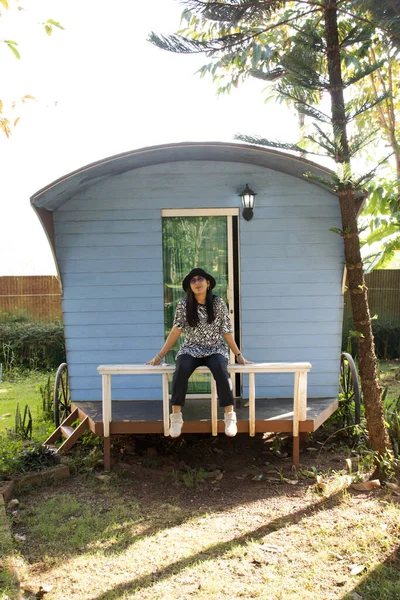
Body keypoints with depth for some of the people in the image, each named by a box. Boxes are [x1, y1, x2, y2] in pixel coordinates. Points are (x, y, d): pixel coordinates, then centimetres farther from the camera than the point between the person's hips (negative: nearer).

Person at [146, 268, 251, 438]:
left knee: (220, 369, -35)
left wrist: (239, 355, 4)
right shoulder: (183, 305, 0)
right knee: (181, 369, -34)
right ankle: (176, 417, -25)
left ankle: (230, 416, -25)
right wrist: (159, 356, -4)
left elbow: (226, 332, 4)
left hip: (215, 349, 0)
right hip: (191, 349, 0)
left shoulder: (219, 303, -1)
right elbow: (175, 332, 0)